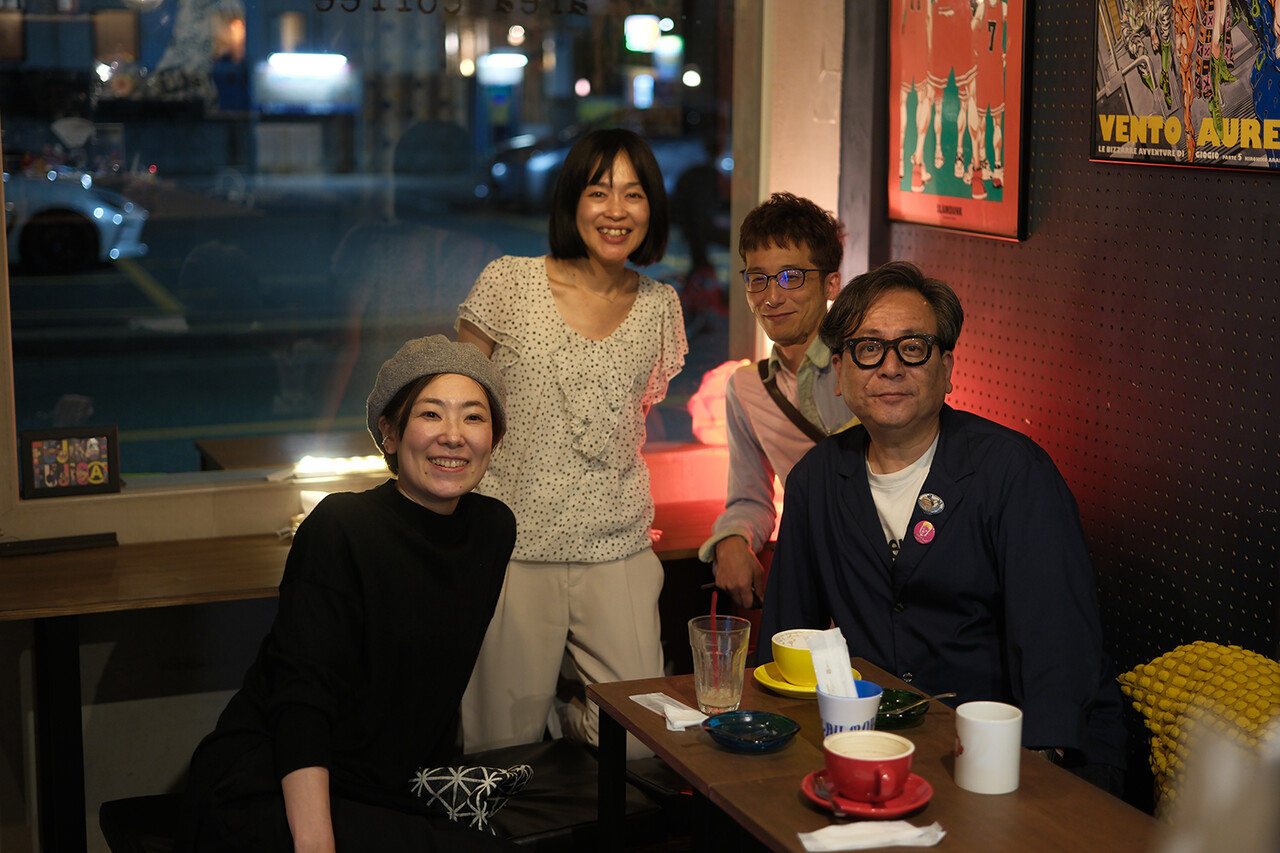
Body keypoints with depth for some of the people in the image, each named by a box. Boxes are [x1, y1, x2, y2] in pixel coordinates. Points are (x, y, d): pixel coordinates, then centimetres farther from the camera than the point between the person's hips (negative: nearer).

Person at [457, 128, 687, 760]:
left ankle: (569, 712, 27)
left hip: (617, 553, 3)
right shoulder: (508, 284, -3)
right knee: (506, 746, 0)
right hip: (514, 547, -3)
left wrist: (634, 514, 12)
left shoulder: (659, 305, 7)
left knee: (640, 741, -2)